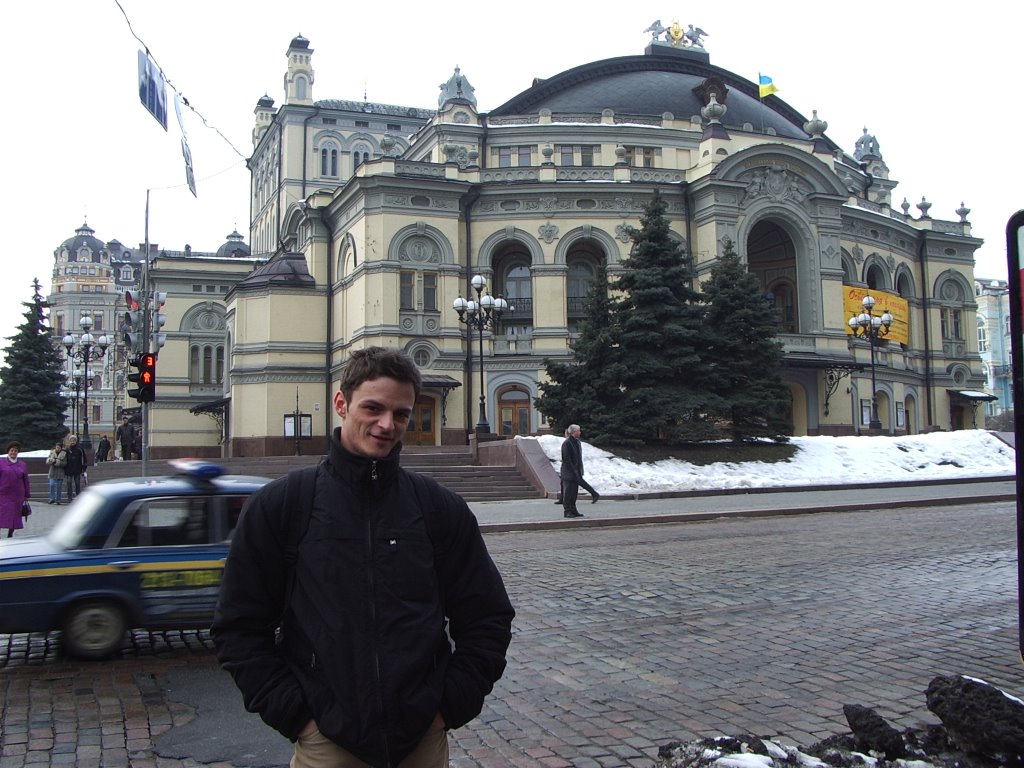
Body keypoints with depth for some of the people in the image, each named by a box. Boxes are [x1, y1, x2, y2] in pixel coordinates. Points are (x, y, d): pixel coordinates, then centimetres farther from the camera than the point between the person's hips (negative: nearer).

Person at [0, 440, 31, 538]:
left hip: (18, 496, 3)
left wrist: (27, 495, 10)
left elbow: (26, 481, 11)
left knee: (15, 516, 7)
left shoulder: (22, 465, 9)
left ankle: (10, 535, 21)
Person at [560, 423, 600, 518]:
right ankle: (567, 511, 6)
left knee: (574, 492, 12)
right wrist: (573, 470, -19)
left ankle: (573, 510, 19)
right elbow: (566, 459, -18)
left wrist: (580, 471, 12)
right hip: (568, 472, -8)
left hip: (576, 472, 8)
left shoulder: (577, 442, 12)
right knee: (568, 492, -1)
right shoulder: (567, 443, -15)